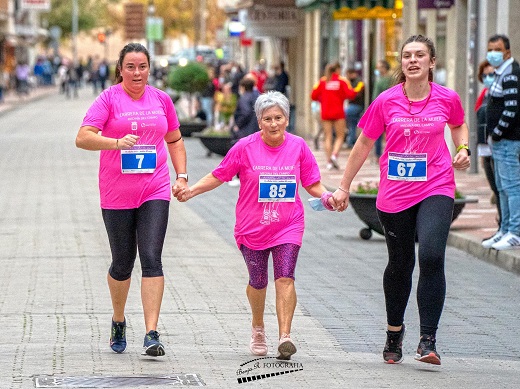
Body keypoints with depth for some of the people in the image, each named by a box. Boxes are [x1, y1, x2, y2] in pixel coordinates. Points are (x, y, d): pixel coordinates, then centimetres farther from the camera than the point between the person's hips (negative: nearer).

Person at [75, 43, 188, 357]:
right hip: (116, 194, -1)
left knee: (152, 258, -11)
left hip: (155, 192, 1)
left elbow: (174, 140, 21)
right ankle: (119, 322, 34)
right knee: (123, 262, 8)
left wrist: (182, 175, 9)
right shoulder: (109, 98, -4)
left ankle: (152, 334, -14)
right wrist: (116, 142, -31)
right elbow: (83, 137, -15)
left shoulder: (161, 99, 8)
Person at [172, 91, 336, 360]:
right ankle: (258, 327, 37)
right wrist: (191, 190, -8)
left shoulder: (298, 147, 0)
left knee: (285, 279, -15)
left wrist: (327, 197, -10)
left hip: (288, 226, 0)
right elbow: (218, 176, 2)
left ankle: (285, 336, -20)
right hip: (252, 227, 0)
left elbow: (312, 184, 9)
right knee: (258, 282, 10)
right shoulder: (245, 148, -5)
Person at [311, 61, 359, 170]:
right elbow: (350, 94, -10)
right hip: (338, 112, -2)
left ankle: (329, 161, 0)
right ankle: (334, 155, -17)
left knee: (328, 137, 5)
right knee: (340, 136, 6)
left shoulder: (322, 81, 3)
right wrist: (356, 91, 10)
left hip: (325, 113, 2)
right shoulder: (342, 80, -4)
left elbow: (314, 96, 1)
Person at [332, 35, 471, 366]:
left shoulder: (447, 99, -1)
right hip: (395, 193, 1)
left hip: (436, 189, -1)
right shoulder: (387, 101, -4)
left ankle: (428, 339, -15)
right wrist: (344, 187, 10)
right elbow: (364, 144, 7)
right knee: (400, 264, 12)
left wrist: (463, 149, 3)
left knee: (431, 257, -21)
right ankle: (395, 331, 36)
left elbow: (459, 125, 22)